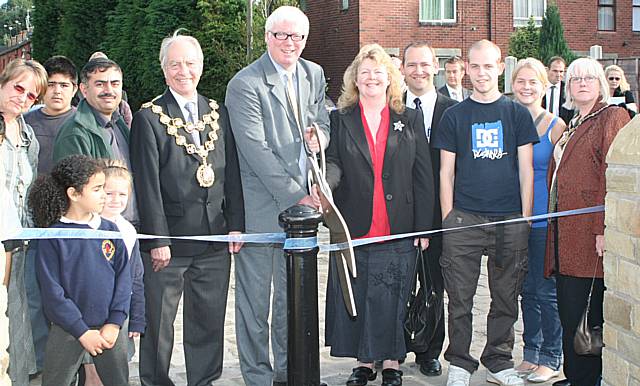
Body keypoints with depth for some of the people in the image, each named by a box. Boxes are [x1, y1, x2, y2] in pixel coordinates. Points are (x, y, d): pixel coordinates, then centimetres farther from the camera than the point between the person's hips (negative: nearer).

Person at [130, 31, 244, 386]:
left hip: (215, 237, 4)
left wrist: (235, 224, 3)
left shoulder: (218, 113, 10)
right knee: (159, 323, 7)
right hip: (168, 238, -4)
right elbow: (148, 183, -8)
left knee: (209, 321, 12)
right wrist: (158, 239, -12)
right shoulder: (149, 117, -4)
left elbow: (232, 173, 10)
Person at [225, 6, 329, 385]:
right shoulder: (245, 84, -12)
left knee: (293, 296, 16)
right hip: (260, 208, -6)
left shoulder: (314, 75, 10)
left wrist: (320, 134, -4)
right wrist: (295, 195, -18)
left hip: (301, 203, 6)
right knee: (255, 300, 4)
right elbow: (256, 149, -17)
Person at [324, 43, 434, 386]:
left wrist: (423, 226, 0)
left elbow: (423, 177, 5)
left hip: (398, 230, 0)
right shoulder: (340, 119, 7)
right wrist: (325, 181, -26)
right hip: (354, 228, 1)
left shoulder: (410, 120, 7)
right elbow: (333, 164, -2)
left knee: (393, 299, 5)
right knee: (354, 298, 6)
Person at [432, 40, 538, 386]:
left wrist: (525, 217, 1)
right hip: (464, 218, -1)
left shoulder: (517, 113, 8)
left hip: (510, 220, 1)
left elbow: (526, 170, 8)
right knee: (460, 298, 1)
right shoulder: (454, 115, 7)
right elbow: (446, 172, 6)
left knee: (506, 298, 8)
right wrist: (447, 218, 0)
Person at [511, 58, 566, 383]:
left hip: (544, 220, -4)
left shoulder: (556, 126, -5)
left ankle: (551, 359, 15)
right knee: (527, 289, 13)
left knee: (546, 290, 1)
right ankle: (531, 354, 25)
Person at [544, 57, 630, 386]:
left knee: (582, 316, -4)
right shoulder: (573, 125, 22)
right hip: (565, 234, 8)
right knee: (568, 313, 12)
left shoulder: (613, 117, -4)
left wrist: (604, 228, -22)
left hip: (588, 234, -8)